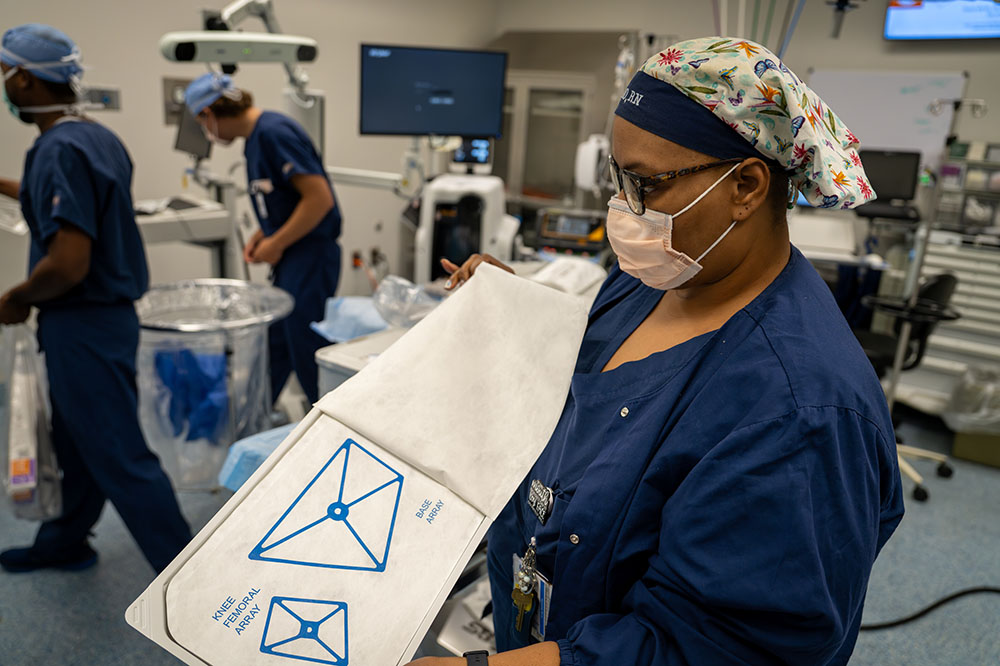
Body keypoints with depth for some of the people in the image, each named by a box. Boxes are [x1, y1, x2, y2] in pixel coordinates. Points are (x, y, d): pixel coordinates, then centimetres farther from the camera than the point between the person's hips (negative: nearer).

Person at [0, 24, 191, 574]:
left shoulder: (59, 150, -21)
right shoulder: (98, 137, 8)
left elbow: (68, 265, -28)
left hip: (83, 327, -10)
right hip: (107, 316, 10)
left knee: (119, 457, -2)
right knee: (77, 442, 23)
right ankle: (63, 544, 43)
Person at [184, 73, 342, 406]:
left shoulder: (274, 132, -17)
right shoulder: (255, 137, 13)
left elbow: (319, 198, -23)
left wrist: (276, 244, -14)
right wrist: (261, 236, 8)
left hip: (310, 257, -9)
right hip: (289, 259, 9)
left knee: (308, 351, -2)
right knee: (273, 346, 17)